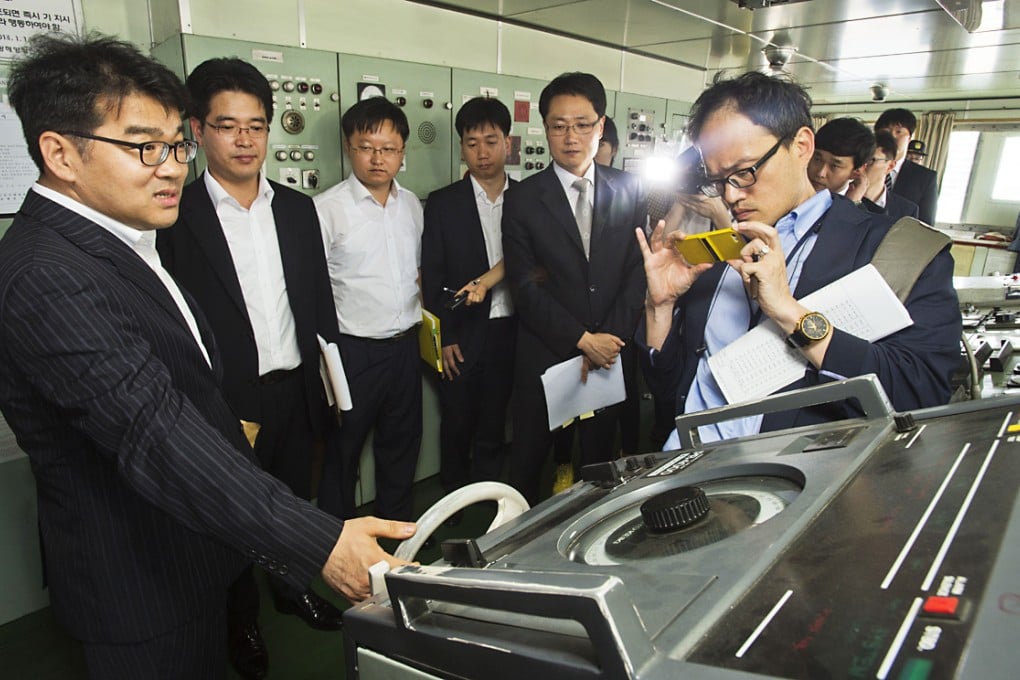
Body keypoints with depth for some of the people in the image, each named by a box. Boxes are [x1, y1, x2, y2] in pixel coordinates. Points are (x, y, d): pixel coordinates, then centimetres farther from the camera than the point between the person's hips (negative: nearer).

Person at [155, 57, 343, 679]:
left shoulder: (298, 209, 5)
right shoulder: (176, 216, -10)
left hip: (297, 389, 4)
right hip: (227, 404, -4)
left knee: (294, 499, 22)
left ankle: (293, 587, 47)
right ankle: (243, 620, 39)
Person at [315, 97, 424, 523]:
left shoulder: (412, 205, 7)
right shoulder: (326, 209, -11)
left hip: (405, 345, 6)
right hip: (353, 349, -5)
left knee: (402, 440, 19)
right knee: (343, 448, 10)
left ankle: (397, 528, 40)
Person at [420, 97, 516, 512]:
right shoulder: (442, 203, -1)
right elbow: (432, 276, -3)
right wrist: (444, 337, -8)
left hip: (509, 333, 2)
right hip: (462, 336, -1)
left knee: (493, 429, 13)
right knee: (456, 427, 12)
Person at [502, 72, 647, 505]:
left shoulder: (629, 190, 4)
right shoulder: (523, 199, -3)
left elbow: (638, 270, 0)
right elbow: (525, 287, -8)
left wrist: (610, 338, -10)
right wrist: (583, 340, -13)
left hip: (610, 352, 2)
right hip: (545, 356, -1)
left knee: (600, 459, 14)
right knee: (528, 462, 11)